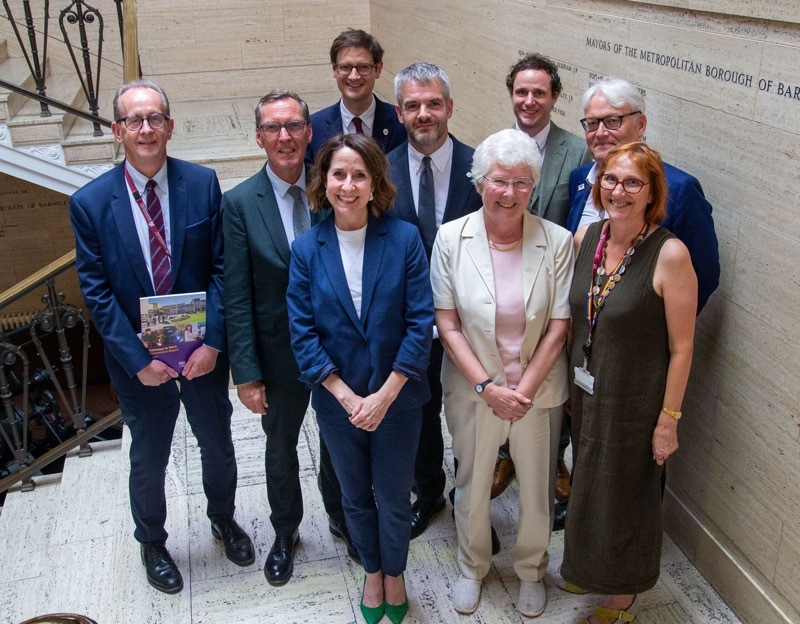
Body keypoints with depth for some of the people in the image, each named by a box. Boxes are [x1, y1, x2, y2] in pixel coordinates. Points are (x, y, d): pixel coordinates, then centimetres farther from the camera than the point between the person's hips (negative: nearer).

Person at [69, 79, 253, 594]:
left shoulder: (202, 184, -9)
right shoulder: (90, 203, -11)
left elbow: (221, 269, -8)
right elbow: (97, 292, -10)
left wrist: (212, 341, -17)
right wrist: (138, 360, -15)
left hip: (202, 351, 1)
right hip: (139, 359, -1)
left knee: (218, 445, 20)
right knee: (149, 460, 18)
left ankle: (223, 519, 49)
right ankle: (152, 542, 44)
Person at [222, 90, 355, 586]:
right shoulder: (240, 203, -11)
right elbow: (237, 298, -10)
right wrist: (246, 373, -11)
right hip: (281, 353, 0)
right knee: (281, 451, 20)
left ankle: (342, 518, 47)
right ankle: (286, 533, 45)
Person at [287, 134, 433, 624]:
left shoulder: (404, 239, -11)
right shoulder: (307, 249, -6)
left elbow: (421, 322, -13)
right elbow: (303, 333, -7)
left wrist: (384, 396, -17)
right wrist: (347, 398, -15)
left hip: (397, 398, -1)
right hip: (337, 401, 2)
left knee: (393, 498, 14)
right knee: (356, 496, 20)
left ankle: (394, 575, 42)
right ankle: (372, 571, 46)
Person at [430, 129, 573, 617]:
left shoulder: (557, 241, -11)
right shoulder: (451, 238, -10)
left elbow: (559, 326, -9)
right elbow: (447, 323, -9)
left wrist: (524, 389, -14)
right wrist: (487, 385, -15)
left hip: (539, 389, 0)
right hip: (472, 388, 0)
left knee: (537, 486, 17)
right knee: (472, 483, 19)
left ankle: (532, 570, 45)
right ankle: (473, 566, 46)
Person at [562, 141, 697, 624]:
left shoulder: (670, 254, -22)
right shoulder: (585, 238, -4)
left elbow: (682, 346, -17)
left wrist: (668, 420, -14)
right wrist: (575, 383, 9)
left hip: (636, 403, -5)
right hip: (586, 393, 6)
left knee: (624, 498, 14)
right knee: (591, 488, 24)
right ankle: (590, 570, 51)